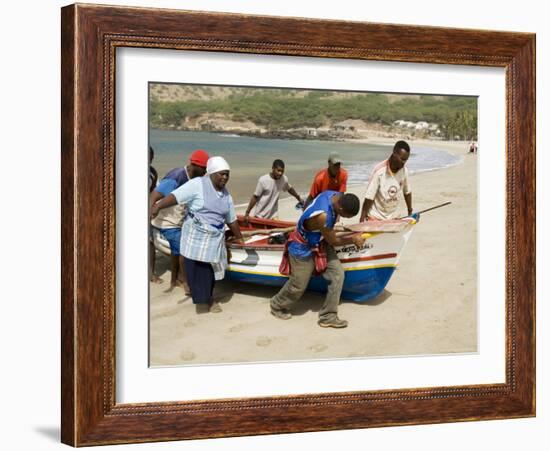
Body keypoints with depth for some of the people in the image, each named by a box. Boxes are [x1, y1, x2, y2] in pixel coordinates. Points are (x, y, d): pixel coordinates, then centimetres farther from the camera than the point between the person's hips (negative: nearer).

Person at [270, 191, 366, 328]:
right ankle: (277, 306, 39)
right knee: (298, 285, 9)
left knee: (337, 274, -5)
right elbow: (333, 241, -22)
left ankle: (328, 317, 5)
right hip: (303, 249, -7)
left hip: (321, 243, 7)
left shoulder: (337, 196, -16)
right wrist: (353, 240, -8)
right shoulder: (322, 216, -41)